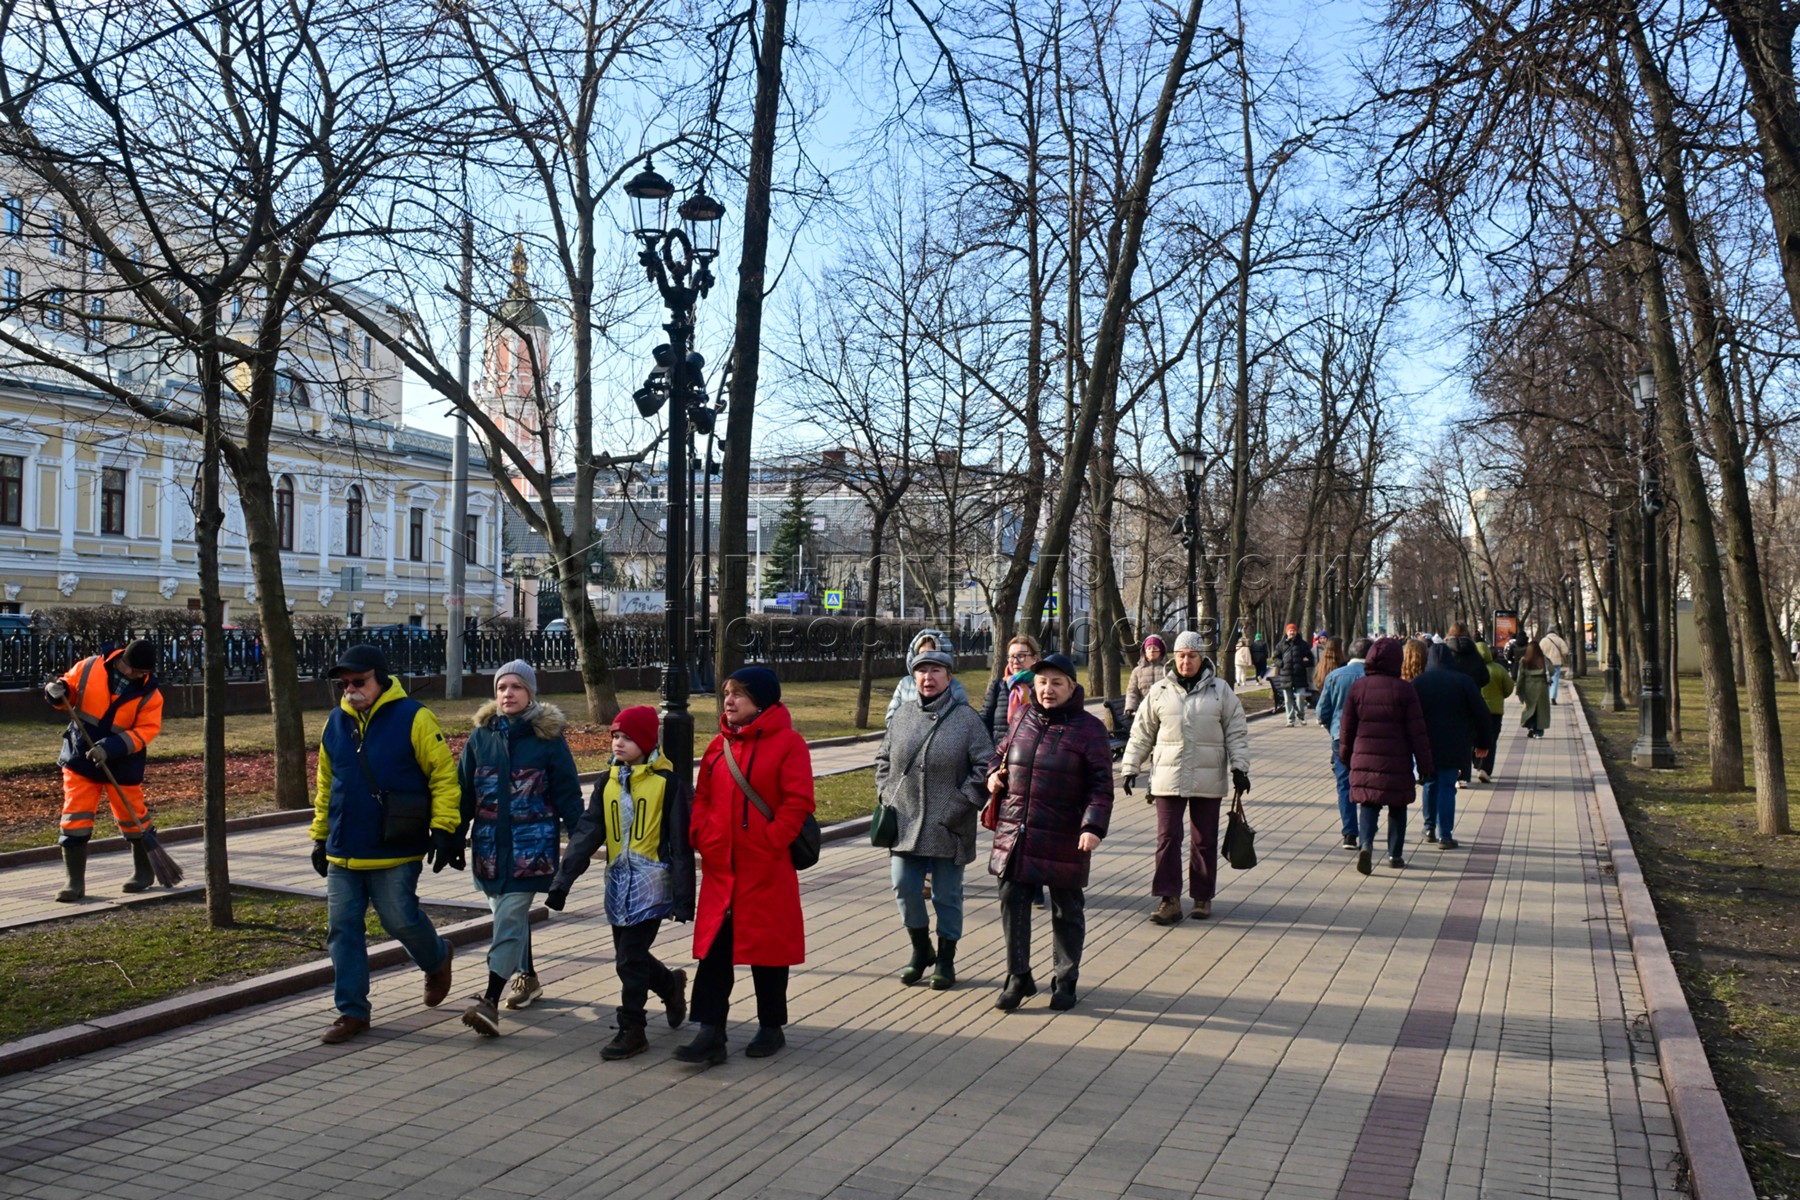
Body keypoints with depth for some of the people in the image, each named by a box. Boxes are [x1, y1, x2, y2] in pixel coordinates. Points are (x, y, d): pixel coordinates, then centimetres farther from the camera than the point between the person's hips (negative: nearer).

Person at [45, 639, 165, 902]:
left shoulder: (150, 694, -9)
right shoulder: (91, 668, -7)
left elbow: (145, 731, -14)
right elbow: (68, 686, 5)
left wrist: (111, 748, -26)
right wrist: (56, 691, -20)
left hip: (122, 765, -1)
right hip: (80, 758, 1)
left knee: (134, 819, 9)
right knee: (74, 818, -3)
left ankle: (144, 871, 29)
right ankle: (74, 882, 5)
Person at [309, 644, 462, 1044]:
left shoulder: (413, 719, -8)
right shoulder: (335, 723, 10)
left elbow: (444, 774, -8)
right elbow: (325, 786, 19)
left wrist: (443, 828, -14)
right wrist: (320, 836, 18)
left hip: (395, 851, -6)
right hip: (343, 853, 6)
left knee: (400, 919, -3)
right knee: (343, 929, 5)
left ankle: (437, 959, 30)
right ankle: (352, 1011, 16)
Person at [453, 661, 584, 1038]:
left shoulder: (548, 736, -4)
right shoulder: (480, 736, 6)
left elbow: (567, 793, -2)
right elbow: (464, 792, 11)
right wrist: (453, 838, 8)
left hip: (532, 846, -4)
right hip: (490, 846, 5)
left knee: (510, 917, -12)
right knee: (510, 915, 16)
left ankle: (490, 1000, -15)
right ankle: (527, 977, 35)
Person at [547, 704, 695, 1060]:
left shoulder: (667, 781, -8)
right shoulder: (607, 781, 8)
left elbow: (681, 844, -7)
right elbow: (587, 832, 4)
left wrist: (684, 897, -8)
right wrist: (563, 880, -5)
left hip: (651, 884, -6)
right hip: (618, 883, 6)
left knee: (630, 960, -6)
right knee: (629, 955, 12)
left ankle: (632, 1030, 8)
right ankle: (671, 985, 39)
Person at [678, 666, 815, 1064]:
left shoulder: (788, 744, -8)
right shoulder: (719, 745, 9)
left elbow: (797, 802, -13)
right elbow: (702, 797, 13)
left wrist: (769, 842, -17)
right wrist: (702, 837, -1)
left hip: (766, 870, -5)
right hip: (719, 868, 5)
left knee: (768, 946, 8)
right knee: (713, 948, 2)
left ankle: (771, 1027, 24)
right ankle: (711, 1034, 7)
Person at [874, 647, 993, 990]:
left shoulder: (966, 718, -7)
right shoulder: (902, 715, 5)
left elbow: (984, 767, -7)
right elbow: (883, 760, 15)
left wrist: (961, 805, -12)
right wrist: (886, 796, 3)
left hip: (948, 828, -3)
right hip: (904, 822, 3)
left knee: (947, 895, 7)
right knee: (904, 887, 3)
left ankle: (946, 960, 24)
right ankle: (920, 950, 26)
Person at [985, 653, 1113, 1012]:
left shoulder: (1088, 728, -6)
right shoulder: (1024, 721, 8)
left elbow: (1101, 784, -10)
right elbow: (1001, 752, 26)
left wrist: (1093, 826, -22)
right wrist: (993, 773, 4)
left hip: (1064, 839, -4)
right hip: (1014, 834, 4)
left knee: (1067, 910, 10)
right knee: (1012, 901, 4)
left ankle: (1065, 981, 25)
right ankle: (1018, 977, 18)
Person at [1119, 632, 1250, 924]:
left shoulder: (1220, 691, 3)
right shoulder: (1160, 691, 4)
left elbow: (1237, 732, 4)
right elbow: (1142, 733, 9)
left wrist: (1240, 767, -5)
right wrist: (1130, 768, 7)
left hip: (1208, 779, 0)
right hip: (1168, 778, 0)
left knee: (1205, 841, 9)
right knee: (1167, 838, -4)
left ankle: (1203, 897, 21)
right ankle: (1169, 899, 2)